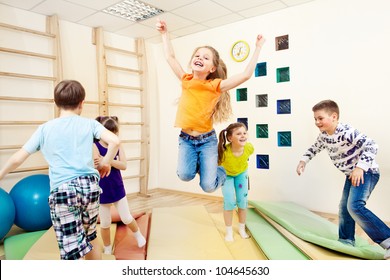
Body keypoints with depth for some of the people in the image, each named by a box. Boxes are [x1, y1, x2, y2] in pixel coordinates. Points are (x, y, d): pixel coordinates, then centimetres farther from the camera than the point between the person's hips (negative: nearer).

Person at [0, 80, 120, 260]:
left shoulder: (45, 129, 8)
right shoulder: (89, 124, 7)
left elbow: (17, 158, 11)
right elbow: (115, 141, -8)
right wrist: (106, 162, 9)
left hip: (62, 190, -2)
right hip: (89, 185, 2)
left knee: (72, 251, 0)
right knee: (90, 236, 25)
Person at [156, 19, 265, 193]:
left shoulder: (215, 86, -7)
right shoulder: (186, 80, 1)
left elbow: (246, 74, -12)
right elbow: (170, 57, 8)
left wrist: (258, 47, -9)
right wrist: (164, 33, 10)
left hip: (207, 140, -2)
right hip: (186, 139, 2)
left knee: (208, 186, -7)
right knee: (185, 175, -21)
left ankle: (219, 171, 30)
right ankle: (198, 164, 15)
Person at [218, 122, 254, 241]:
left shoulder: (249, 147, -33)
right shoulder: (223, 151, -43)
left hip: (241, 173, 3)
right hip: (226, 174, -2)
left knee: (242, 201, 4)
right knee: (229, 201, -7)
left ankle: (242, 229, 26)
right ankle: (229, 231, 13)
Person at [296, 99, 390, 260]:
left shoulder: (347, 132, -27)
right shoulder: (323, 135, -1)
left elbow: (371, 146, -31)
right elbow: (315, 148, 19)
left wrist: (360, 168, -38)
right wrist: (303, 161, 7)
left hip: (366, 172, -9)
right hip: (351, 174, 9)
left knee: (355, 206, -25)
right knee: (344, 207, 14)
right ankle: (346, 240, 29)